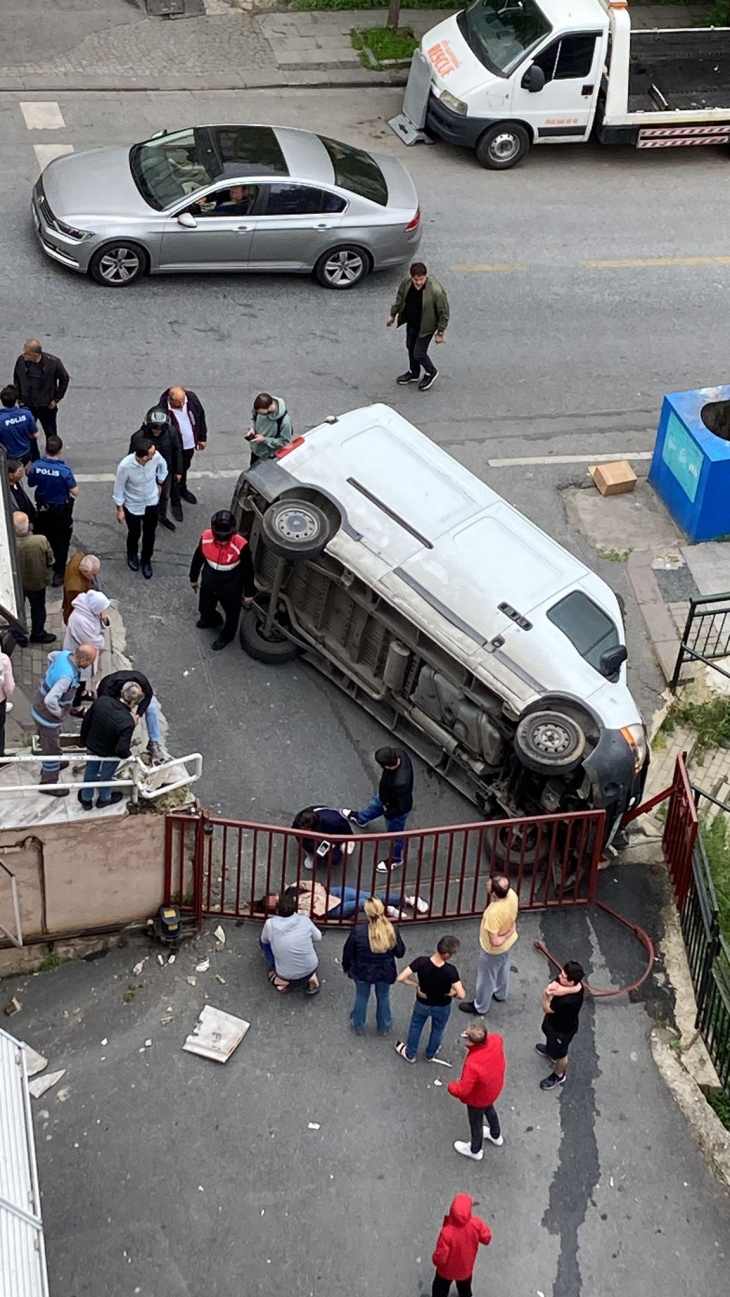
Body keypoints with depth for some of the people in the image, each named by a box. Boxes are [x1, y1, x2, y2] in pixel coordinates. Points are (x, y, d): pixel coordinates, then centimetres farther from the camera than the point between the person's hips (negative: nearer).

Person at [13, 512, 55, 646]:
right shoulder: (41, 541, -31)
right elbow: (50, 561, -13)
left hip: (15, 584, 0)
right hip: (37, 582, 0)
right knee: (38, 609, 27)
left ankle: (19, 637, 45)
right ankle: (38, 634, 48)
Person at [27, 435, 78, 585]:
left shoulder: (36, 466, -16)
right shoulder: (64, 470, -28)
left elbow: (31, 483, 1)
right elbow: (75, 491, -21)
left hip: (42, 507, 4)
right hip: (61, 509, -4)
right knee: (61, 542, 14)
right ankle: (59, 574, 21)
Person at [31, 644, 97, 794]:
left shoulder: (65, 654, -13)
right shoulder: (67, 676, -39)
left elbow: (51, 656, 12)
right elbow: (50, 700, -44)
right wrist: (59, 713, -23)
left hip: (39, 705, 9)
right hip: (46, 714, -9)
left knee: (49, 742, 33)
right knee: (52, 749, 10)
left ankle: (52, 764, 56)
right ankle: (48, 783, 27)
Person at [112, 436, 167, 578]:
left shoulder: (156, 456, -27)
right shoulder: (125, 465, -36)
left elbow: (163, 466, 1)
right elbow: (118, 488, -19)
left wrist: (159, 484, 12)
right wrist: (120, 510, -9)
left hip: (152, 502, 3)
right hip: (133, 505, -3)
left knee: (149, 534, 17)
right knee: (134, 533, 20)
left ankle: (146, 560, 43)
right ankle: (132, 554, 52)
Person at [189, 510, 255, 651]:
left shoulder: (241, 546, -35)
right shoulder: (206, 538, -27)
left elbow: (248, 570, -18)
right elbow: (198, 558, -6)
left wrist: (249, 593, -6)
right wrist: (194, 578, 10)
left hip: (231, 588, -3)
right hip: (208, 583, 3)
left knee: (231, 614, 23)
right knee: (204, 608, 28)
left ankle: (227, 635, 55)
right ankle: (212, 619, 64)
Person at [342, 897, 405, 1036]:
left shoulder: (357, 931, -28)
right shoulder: (392, 931, -24)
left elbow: (348, 953, -13)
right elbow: (400, 953, -9)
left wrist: (346, 967, 7)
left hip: (362, 972, -1)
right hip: (385, 972, 1)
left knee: (361, 997, 26)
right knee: (383, 998, 27)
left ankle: (358, 1026, 47)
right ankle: (384, 1027, 48)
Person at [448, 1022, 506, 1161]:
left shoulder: (473, 1065, -47)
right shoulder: (496, 1040, -31)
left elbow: (462, 1091, -34)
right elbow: (488, 1037, -3)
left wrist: (451, 1086, -13)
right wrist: (472, 1035, -20)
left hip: (478, 1098, -6)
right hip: (494, 1088, 6)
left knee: (476, 1123, 25)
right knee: (489, 1110, 37)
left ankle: (475, 1150, 54)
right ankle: (496, 1135, 65)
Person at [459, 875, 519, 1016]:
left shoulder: (494, 913, -45)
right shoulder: (512, 894, -23)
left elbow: (495, 942, -34)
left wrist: (508, 934, -20)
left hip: (494, 950, -7)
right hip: (509, 942, 7)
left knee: (486, 978, 20)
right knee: (503, 968, 34)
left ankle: (480, 1006, 45)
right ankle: (500, 994, 61)